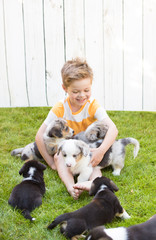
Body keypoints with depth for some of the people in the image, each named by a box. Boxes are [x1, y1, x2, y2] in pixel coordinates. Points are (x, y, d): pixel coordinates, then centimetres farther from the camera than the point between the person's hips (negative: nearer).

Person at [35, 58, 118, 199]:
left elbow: (113, 129, -29)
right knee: (58, 157, -31)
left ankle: (94, 182, -60)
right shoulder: (60, 109, -13)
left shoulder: (93, 105, -15)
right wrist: (52, 163, -14)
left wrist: (101, 150, -45)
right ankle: (70, 186, -52)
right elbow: (40, 136, -13)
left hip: (89, 150, -1)